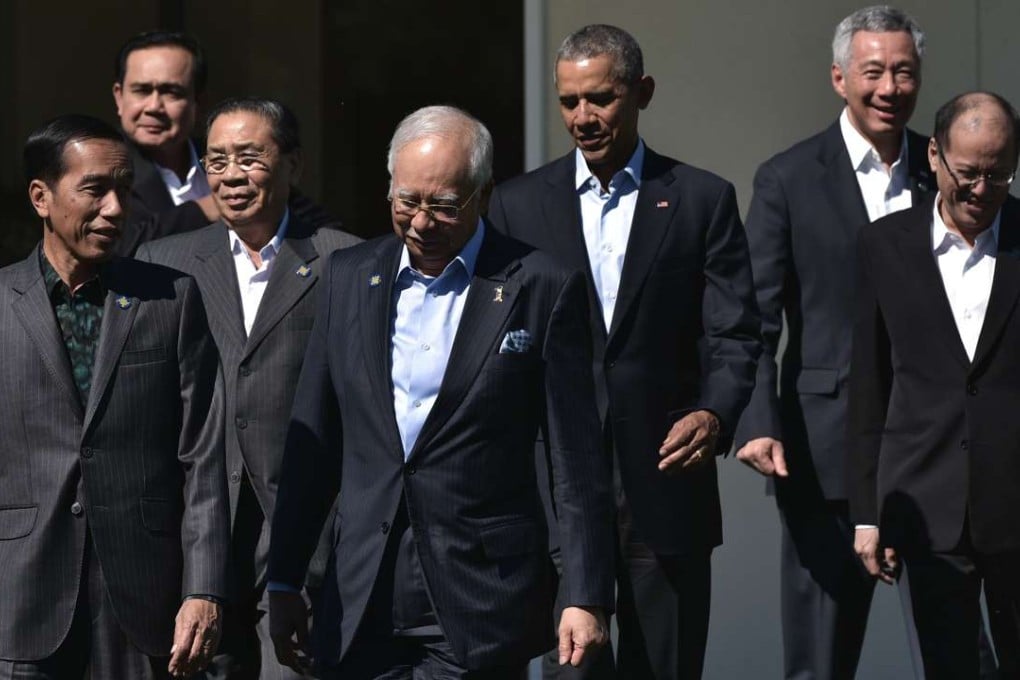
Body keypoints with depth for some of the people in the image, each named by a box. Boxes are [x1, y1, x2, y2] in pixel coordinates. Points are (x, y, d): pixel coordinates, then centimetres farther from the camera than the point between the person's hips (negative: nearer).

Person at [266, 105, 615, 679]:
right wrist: (285, 583, 10)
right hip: (359, 606, 3)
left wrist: (588, 596, -6)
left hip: (481, 610, -3)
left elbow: (578, 462, -2)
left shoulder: (543, 290, -3)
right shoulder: (348, 277, 9)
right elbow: (313, 443, 11)